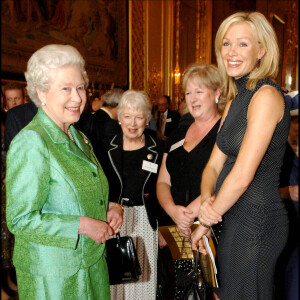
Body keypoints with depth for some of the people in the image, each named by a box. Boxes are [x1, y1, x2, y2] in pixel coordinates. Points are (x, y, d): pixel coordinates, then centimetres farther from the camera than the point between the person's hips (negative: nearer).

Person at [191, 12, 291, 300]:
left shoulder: (266, 95, -18)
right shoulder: (235, 99, 10)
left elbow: (242, 175, -24)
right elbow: (214, 163, 7)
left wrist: (206, 223, -12)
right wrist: (207, 201, -13)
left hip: (257, 222, -8)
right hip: (233, 218, 9)